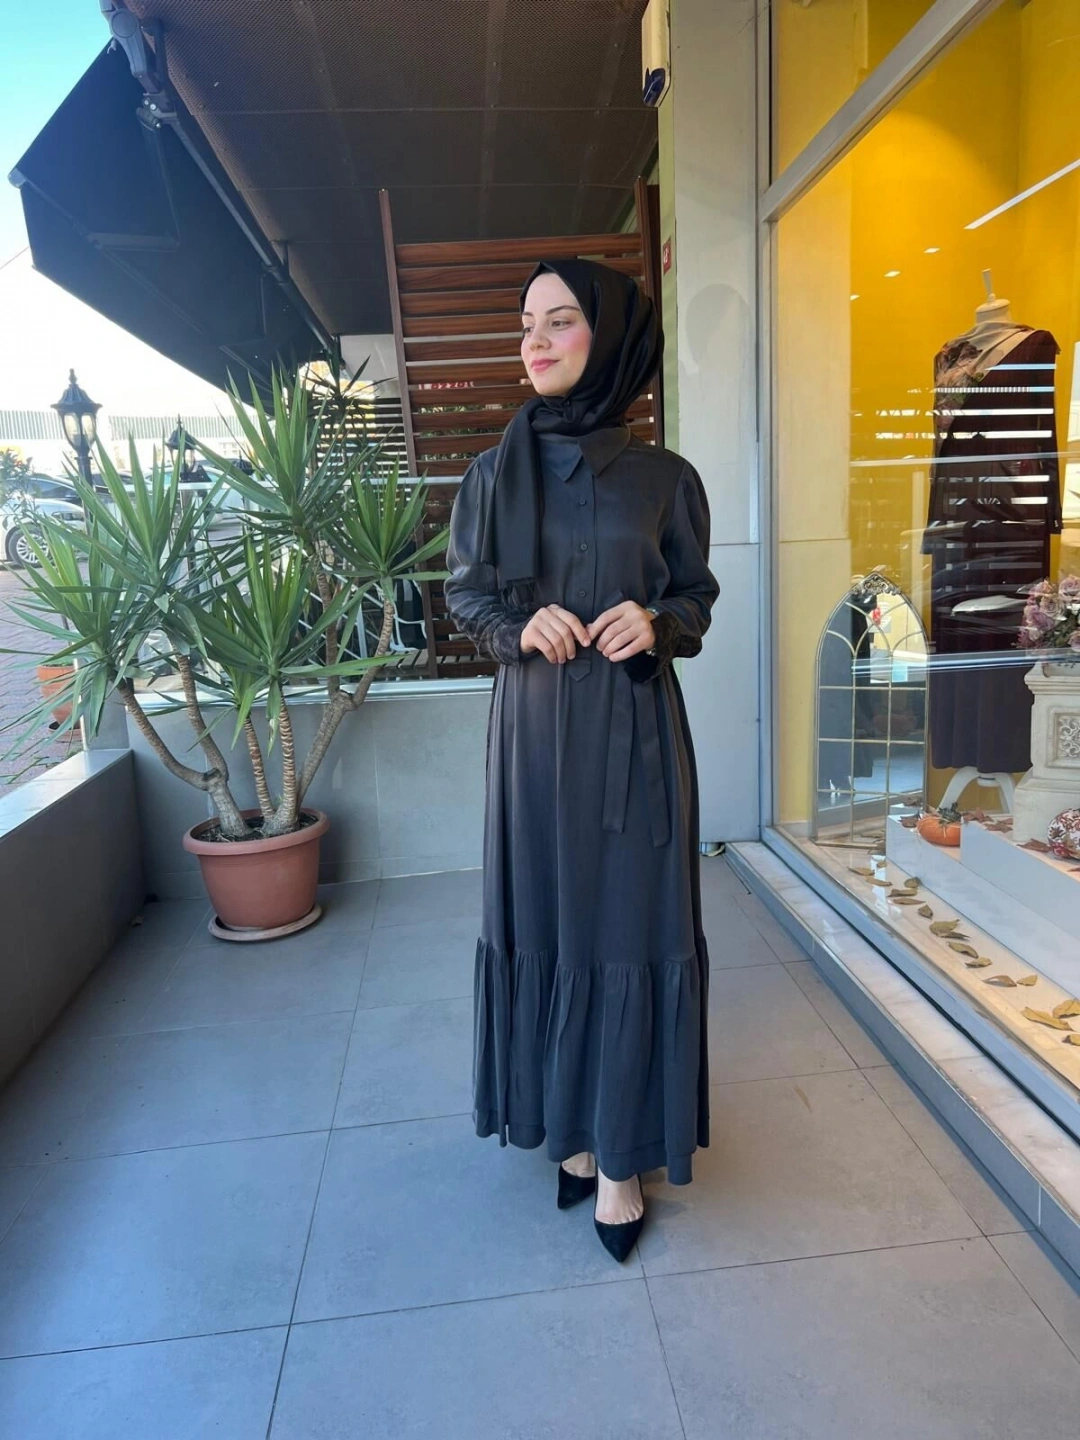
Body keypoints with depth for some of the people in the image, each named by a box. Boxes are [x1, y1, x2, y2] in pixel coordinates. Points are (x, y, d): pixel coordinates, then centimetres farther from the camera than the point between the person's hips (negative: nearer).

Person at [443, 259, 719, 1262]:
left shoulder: (663, 478, 2)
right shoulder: (497, 472, 5)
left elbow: (696, 597, 8)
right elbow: (464, 593, 8)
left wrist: (656, 622, -15)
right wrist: (519, 626, -13)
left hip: (632, 729, -1)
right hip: (535, 726, 2)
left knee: (629, 920, 2)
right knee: (545, 914, 8)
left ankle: (620, 1150, 20)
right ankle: (569, 1125, 28)